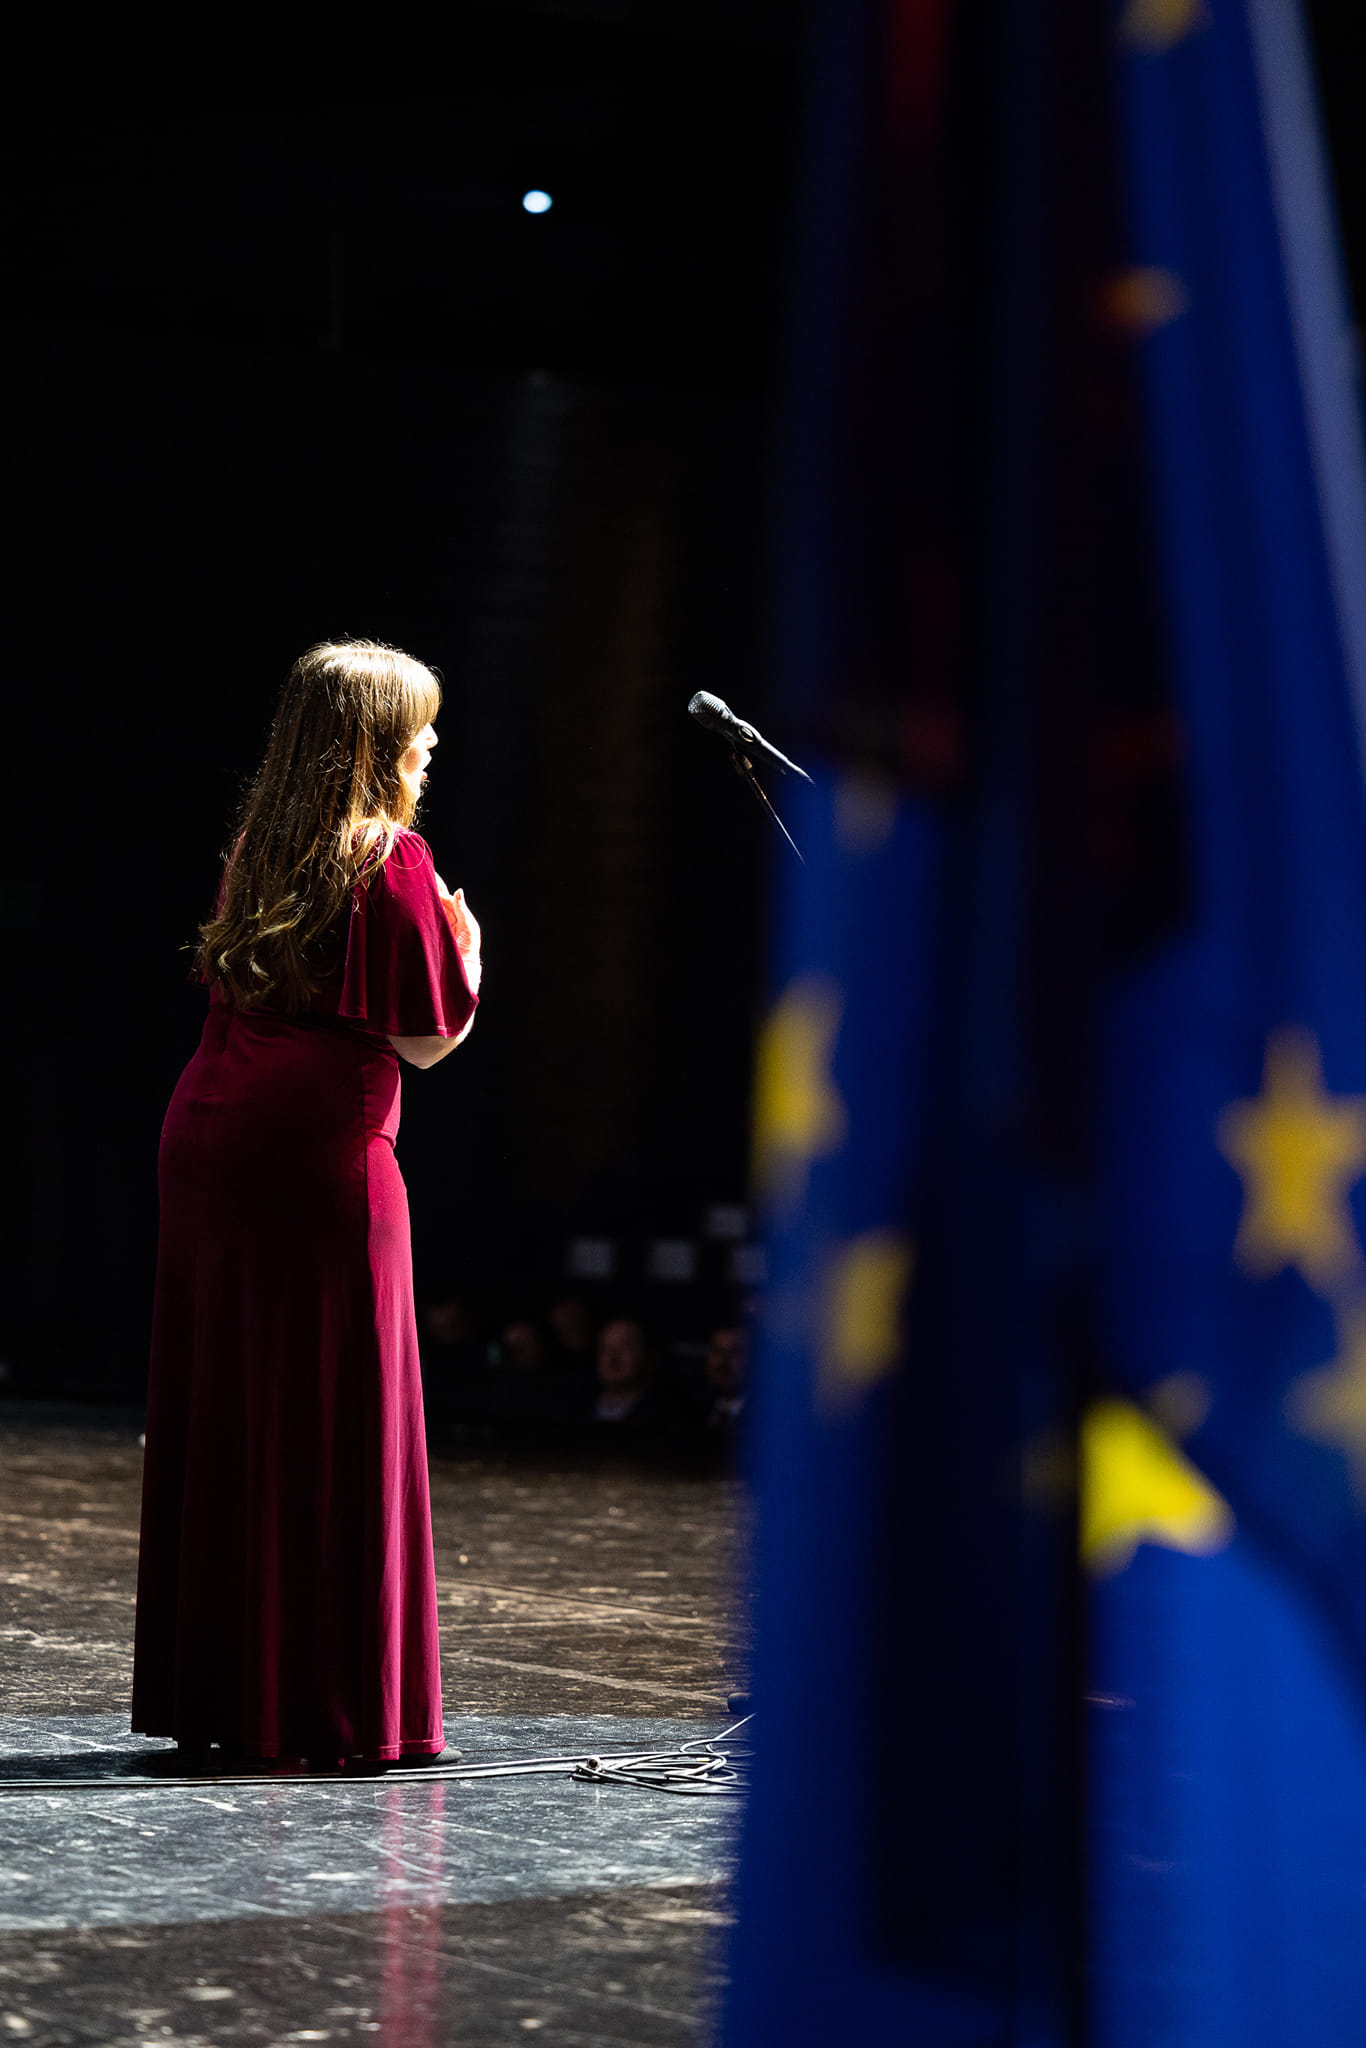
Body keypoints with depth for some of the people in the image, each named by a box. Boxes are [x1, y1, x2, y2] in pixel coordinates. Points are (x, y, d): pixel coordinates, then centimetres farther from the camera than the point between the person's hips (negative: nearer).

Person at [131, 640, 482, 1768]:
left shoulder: (261, 852, 11)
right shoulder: (391, 859, -8)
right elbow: (425, 1037, -10)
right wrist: (467, 949, 9)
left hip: (208, 1144, 7)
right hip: (322, 1164, -7)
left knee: (219, 1422, 10)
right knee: (337, 1432, 0)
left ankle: (212, 1690, 16)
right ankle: (336, 1703, 3)